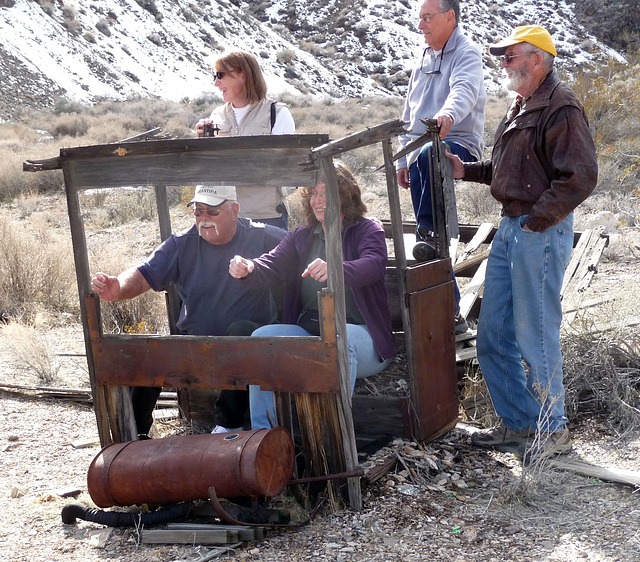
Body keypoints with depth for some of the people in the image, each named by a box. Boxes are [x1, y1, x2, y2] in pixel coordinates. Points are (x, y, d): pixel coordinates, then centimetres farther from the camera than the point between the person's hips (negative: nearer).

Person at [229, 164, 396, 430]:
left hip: (358, 332, -4)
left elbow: (373, 264, -18)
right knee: (261, 336, -21)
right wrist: (248, 269, -23)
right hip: (308, 332, 4)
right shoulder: (301, 237, 19)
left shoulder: (367, 230, 4)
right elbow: (273, 264, 3)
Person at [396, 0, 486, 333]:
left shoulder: (466, 55, -5)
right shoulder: (423, 61, 20)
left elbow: (464, 91, -28)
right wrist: (402, 161, 19)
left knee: (427, 155, -43)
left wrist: (448, 115, -49)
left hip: (459, 144, -7)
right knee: (432, 249, 5)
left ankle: (429, 231, -34)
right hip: (420, 153, 7)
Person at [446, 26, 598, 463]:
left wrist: (535, 221, -18)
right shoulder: (521, 106, 17)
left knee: (536, 335, -3)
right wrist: (466, 170, 14)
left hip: (541, 232, -10)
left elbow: (580, 178, -20)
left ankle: (552, 430, 12)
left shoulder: (561, 108, -14)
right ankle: (518, 423, 23)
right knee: (493, 336, 12)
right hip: (510, 229, 10)